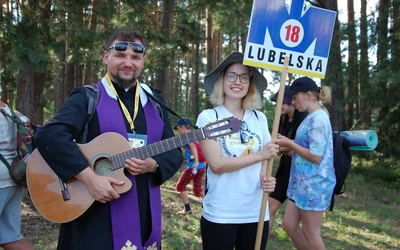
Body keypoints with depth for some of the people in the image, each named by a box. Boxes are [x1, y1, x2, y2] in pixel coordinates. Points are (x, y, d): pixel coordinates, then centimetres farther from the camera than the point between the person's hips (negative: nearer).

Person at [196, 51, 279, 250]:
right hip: (219, 215, -4)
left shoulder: (259, 118, 5)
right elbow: (216, 164, -16)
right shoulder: (208, 117, -7)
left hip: (256, 213, 4)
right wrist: (259, 156, -22)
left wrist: (266, 178, -9)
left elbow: (265, 160, 12)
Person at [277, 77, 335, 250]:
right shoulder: (312, 117, 13)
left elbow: (316, 156, -21)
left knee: (310, 233, 3)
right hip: (302, 182, 10)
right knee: (289, 225, 15)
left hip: (313, 183, -10)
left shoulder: (318, 118, -17)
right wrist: (289, 145, 7)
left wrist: (289, 144, -13)